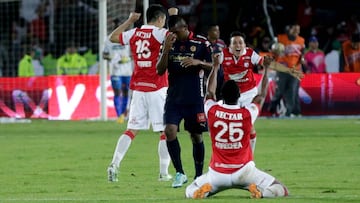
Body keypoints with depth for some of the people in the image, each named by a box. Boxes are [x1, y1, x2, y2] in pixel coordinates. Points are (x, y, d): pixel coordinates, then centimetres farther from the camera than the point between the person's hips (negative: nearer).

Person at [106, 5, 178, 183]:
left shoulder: (133, 33, 8)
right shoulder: (158, 34, -9)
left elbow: (113, 37, 24)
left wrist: (129, 21, 30)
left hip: (138, 89, 5)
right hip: (157, 89, -5)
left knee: (132, 130, 8)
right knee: (166, 131, 3)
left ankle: (115, 164, -5)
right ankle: (164, 173, 2)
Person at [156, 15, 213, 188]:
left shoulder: (201, 43, -3)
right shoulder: (169, 44, 5)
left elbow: (214, 66, 0)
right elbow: (160, 71, 1)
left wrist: (198, 62, -19)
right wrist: (166, 49, -12)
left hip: (195, 98, -2)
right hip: (174, 97, 2)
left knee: (196, 136, 5)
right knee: (170, 130, -14)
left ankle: (199, 176, 19)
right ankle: (180, 173, -5)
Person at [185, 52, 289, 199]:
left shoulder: (212, 111, -5)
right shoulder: (247, 114, -8)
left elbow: (210, 92, 19)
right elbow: (262, 95, 12)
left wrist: (215, 67, 32)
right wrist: (266, 69, 26)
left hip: (217, 173, 1)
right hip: (244, 171, -1)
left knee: (190, 192, 23)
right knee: (282, 191, 7)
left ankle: (205, 189, -11)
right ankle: (259, 191, -22)